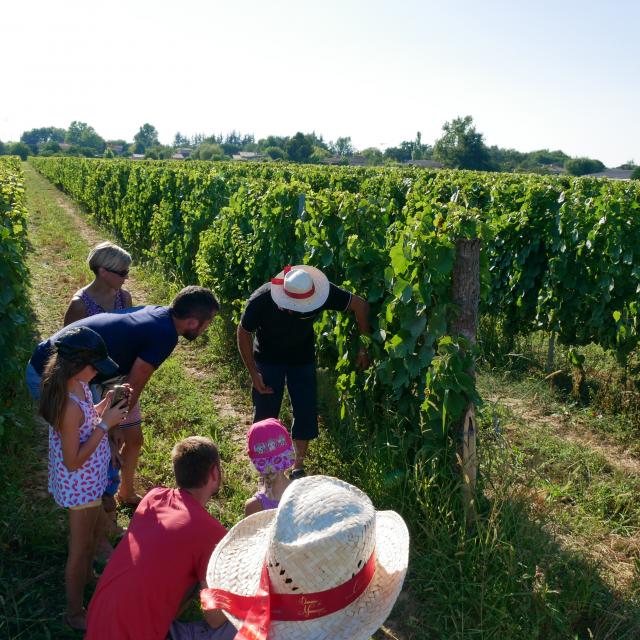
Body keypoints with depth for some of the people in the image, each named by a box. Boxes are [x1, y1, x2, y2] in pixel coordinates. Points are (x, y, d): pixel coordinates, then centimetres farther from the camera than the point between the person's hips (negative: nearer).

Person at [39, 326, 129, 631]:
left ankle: (86, 579, 56)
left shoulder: (77, 386, -7)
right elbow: (73, 461, -28)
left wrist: (106, 405, -6)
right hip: (81, 485, -8)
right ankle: (74, 612, 35)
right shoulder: (70, 406, -35)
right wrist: (106, 424, -27)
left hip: (88, 480, 8)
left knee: (91, 536, 30)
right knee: (80, 548, 13)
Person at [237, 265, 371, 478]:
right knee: (265, 414, 4)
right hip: (268, 359, -1)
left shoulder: (321, 292, -31)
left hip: (303, 358, 1)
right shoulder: (260, 300, -33)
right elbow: (243, 333, -15)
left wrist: (364, 347, -16)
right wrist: (253, 373, -15)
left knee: (306, 412, 0)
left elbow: (360, 305, -18)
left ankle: (298, 466, 22)